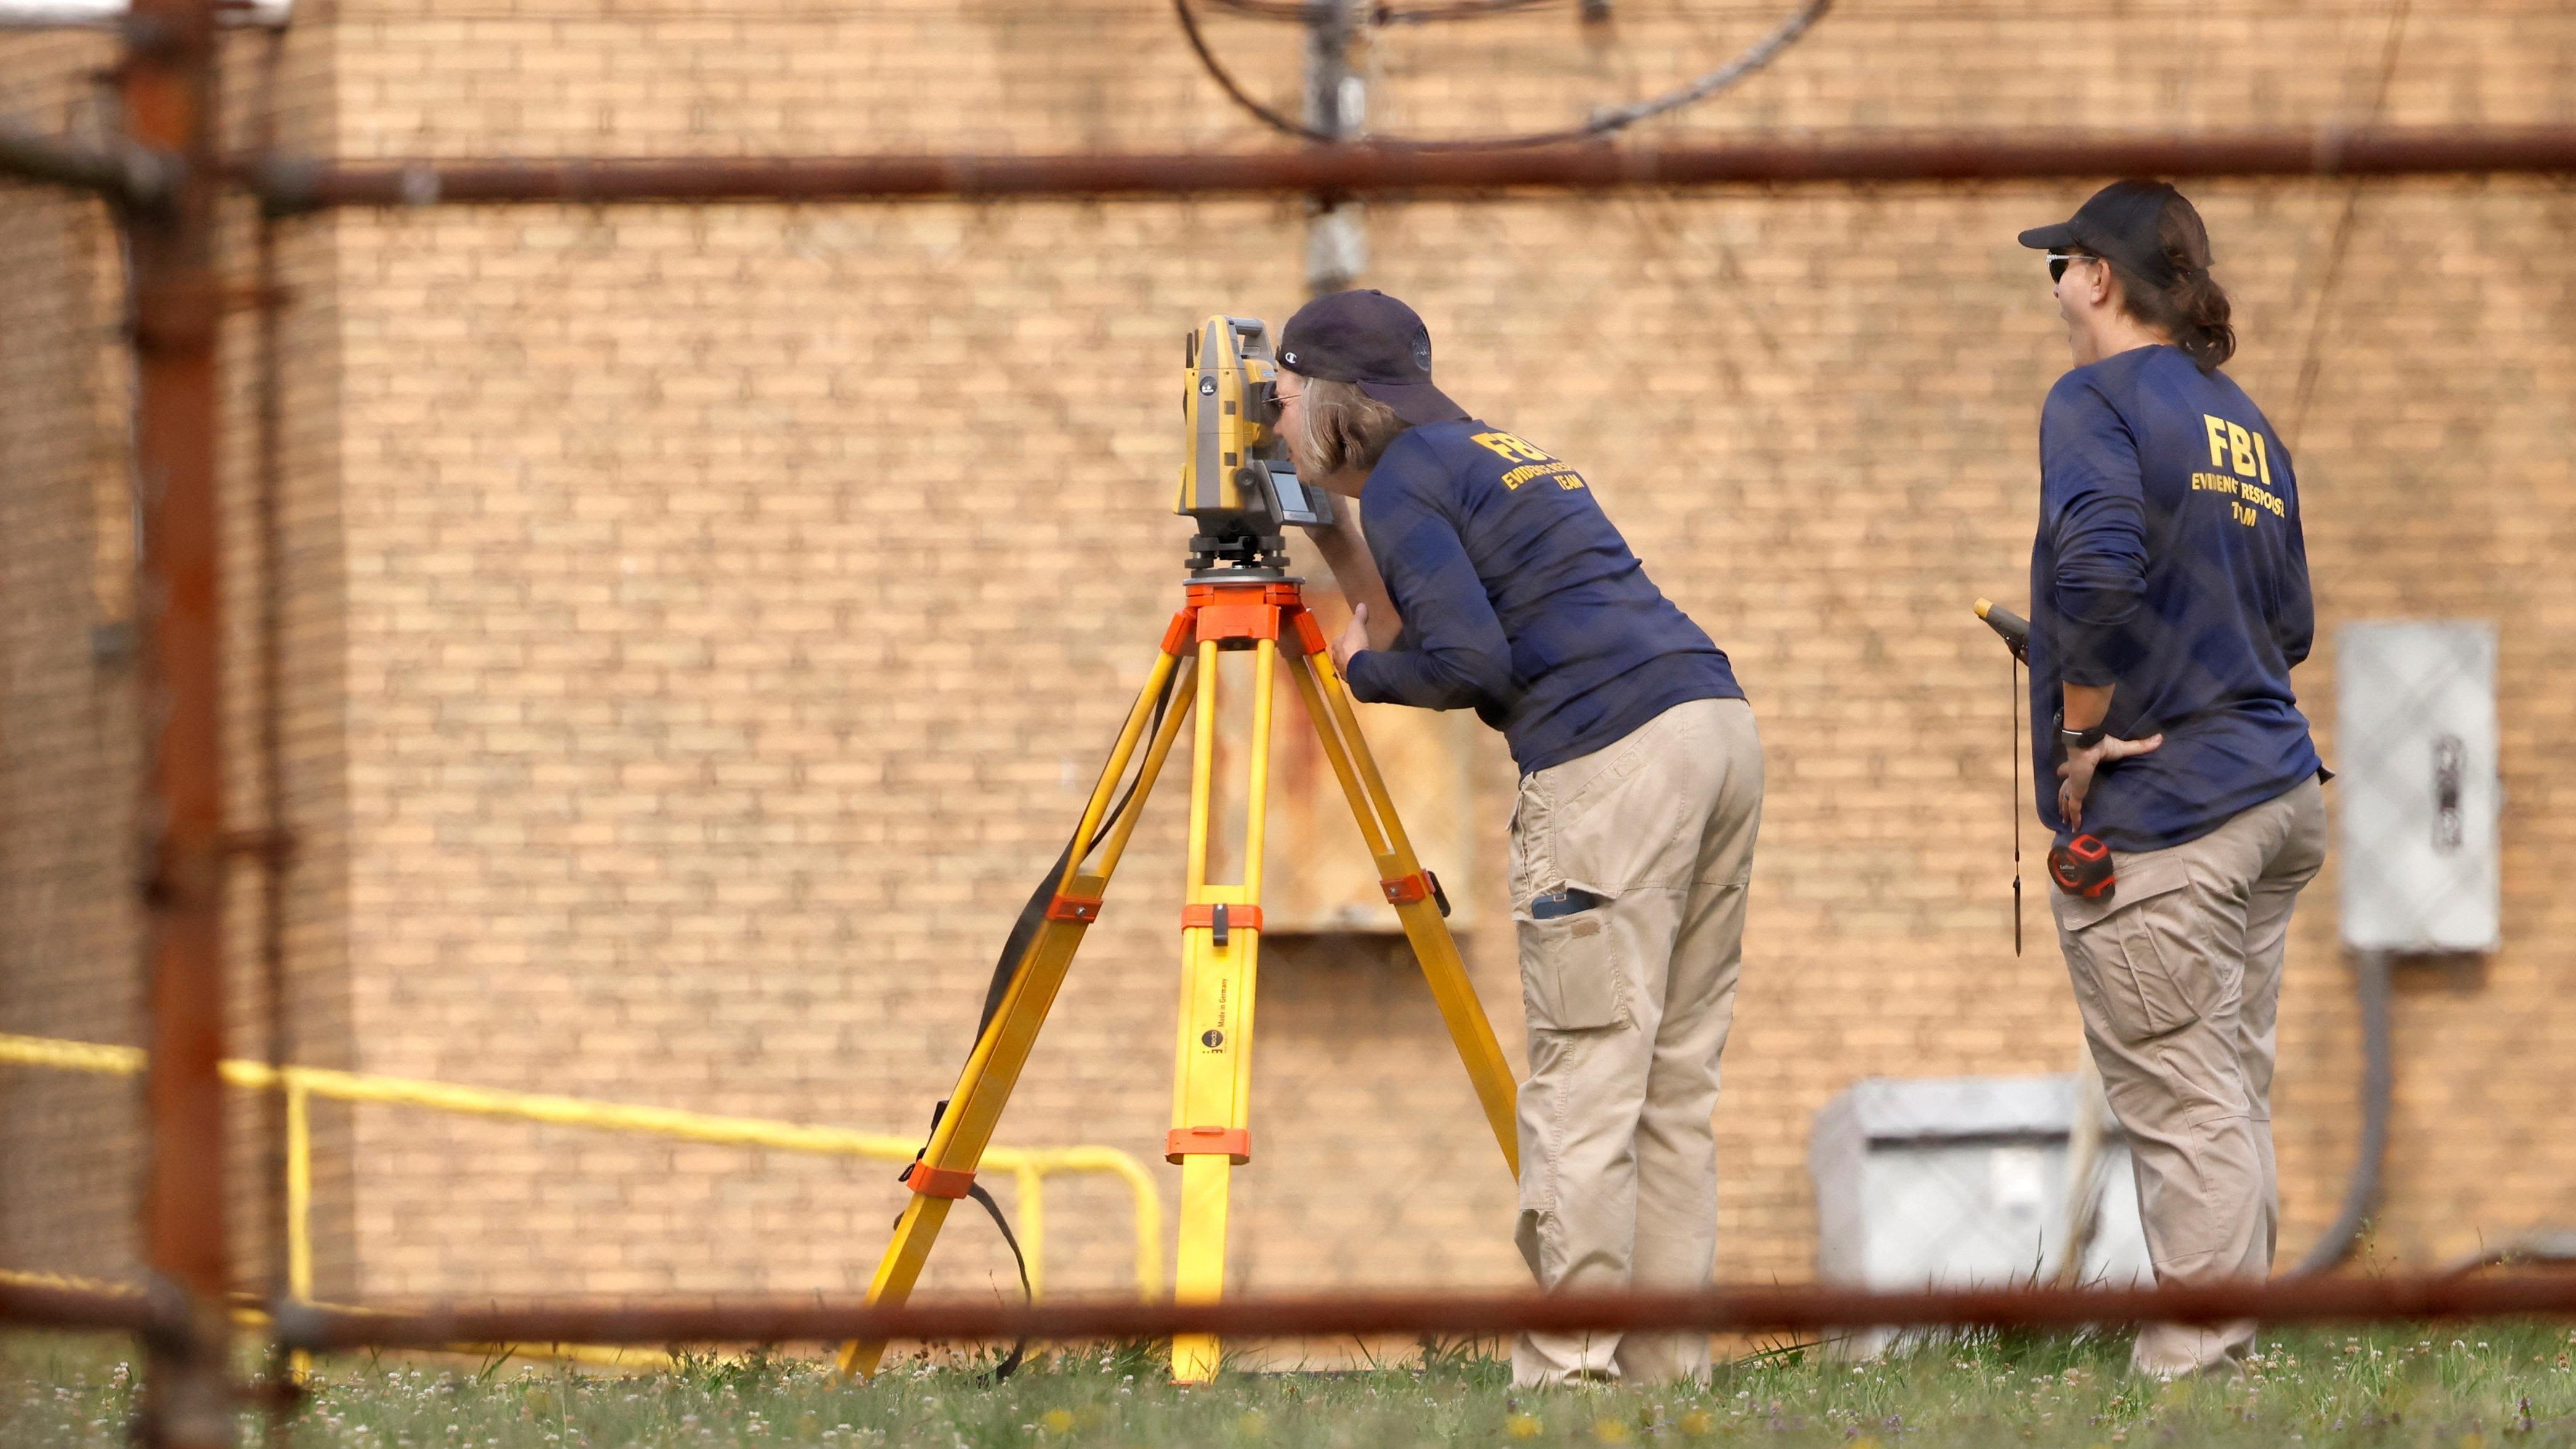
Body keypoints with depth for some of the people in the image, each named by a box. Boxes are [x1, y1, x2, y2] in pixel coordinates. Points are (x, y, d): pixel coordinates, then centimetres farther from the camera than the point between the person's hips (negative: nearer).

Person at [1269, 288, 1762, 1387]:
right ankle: (1666, 1365, 9)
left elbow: (1468, 663, -10)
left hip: (1613, 762, -9)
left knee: (1583, 1083, -7)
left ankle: (1567, 1371, -8)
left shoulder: (1402, 481, -1)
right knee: (1676, 1078, 9)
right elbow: (1422, 623, 33)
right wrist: (1327, 528, 33)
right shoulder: (1490, 453, 26)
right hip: (1718, 725, 9)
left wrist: (1363, 670, 7)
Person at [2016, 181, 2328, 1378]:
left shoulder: (2098, 401, -9)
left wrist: (2080, 739, -16)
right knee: (2236, 1092, 13)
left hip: (2155, 818, -8)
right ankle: (2232, 1348, 18)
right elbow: (2290, 624, 18)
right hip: (2274, 788, 8)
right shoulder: (2244, 423, 16)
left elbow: (2096, 569, -26)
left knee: (2186, 1109, -6)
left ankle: (2194, 1371, -4)